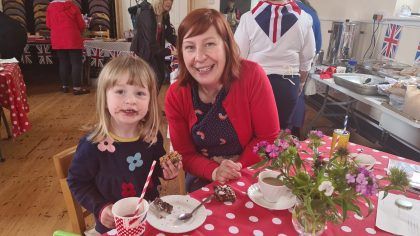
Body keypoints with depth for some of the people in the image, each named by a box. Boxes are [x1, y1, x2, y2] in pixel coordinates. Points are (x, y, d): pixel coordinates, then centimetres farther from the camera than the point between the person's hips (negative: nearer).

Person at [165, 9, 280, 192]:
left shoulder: (251, 76, -18)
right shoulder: (175, 96, -11)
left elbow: (269, 137, -11)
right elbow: (185, 154, -5)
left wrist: (238, 168, -17)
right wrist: (214, 172, -21)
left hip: (251, 175, 0)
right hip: (204, 179, 1)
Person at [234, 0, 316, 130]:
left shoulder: (249, 17, -10)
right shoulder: (303, 19, -4)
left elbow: (239, 56, -7)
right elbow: (307, 58, 5)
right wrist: (300, 82, 21)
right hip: (287, 83, 1)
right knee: (280, 128, 16)